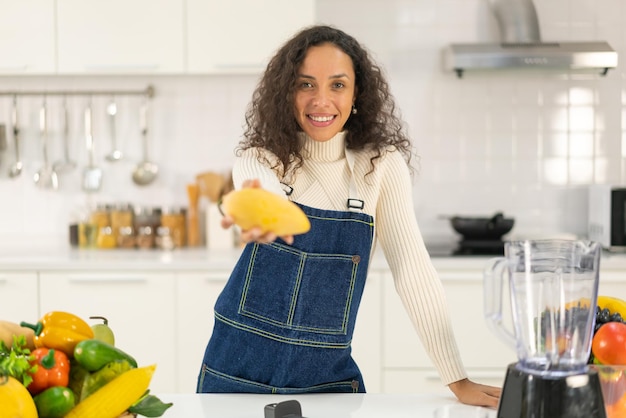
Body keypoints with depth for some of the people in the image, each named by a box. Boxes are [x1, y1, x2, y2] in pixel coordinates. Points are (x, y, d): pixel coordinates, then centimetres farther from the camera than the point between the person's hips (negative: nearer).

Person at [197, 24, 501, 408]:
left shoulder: (381, 165, -6)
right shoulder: (259, 158, -7)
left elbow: (413, 270, -9)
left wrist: (458, 381, -14)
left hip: (327, 376, 0)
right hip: (239, 371, 1)